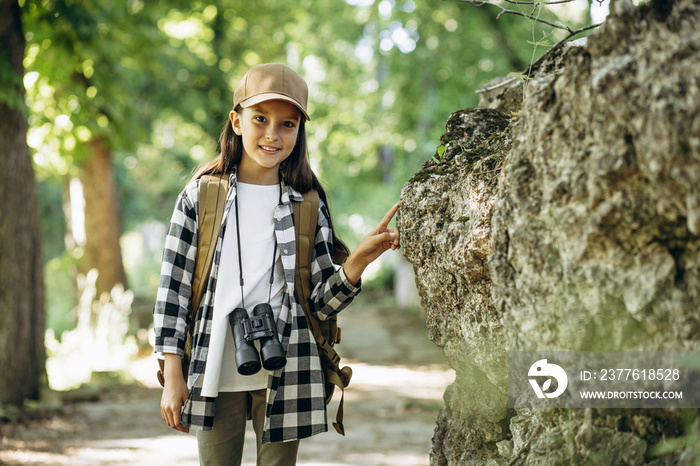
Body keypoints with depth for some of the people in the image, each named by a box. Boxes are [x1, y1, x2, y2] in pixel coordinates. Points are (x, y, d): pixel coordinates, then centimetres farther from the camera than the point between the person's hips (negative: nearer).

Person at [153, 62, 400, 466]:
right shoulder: (201, 195, 2)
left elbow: (322, 301, 1)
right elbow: (174, 285, 2)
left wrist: (358, 261, -18)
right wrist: (173, 376, -2)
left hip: (285, 374, 1)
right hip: (215, 372, 0)